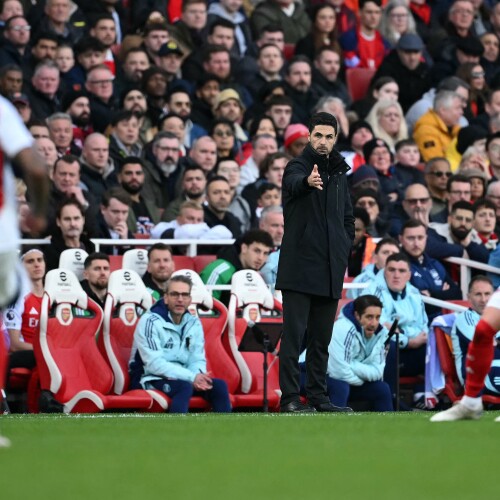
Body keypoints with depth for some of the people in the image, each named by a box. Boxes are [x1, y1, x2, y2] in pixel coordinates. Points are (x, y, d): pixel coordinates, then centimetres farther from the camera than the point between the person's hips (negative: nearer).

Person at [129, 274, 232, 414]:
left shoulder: (194, 323, 8)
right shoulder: (150, 321, -13)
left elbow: (198, 360, 4)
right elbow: (154, 363, -21)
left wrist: (199, 377, -22)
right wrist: (192, 377, -27)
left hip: (181, 379, 7)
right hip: (151, 379, -7)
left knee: (219, 386, -15)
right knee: (185, 387, -34)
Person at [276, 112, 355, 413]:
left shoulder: (339, 173, 14)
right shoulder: (298, 167, -5)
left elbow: (348, 217, 22)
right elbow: (294, 183, -31)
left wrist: (345, 252, 11)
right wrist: (308, 181, -54)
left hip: (330, 270, 6)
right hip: (300, 266, -6)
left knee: (322, 337, 10)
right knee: (294, 334, -7)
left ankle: (319, 396, 15)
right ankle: (290, 397, -7)